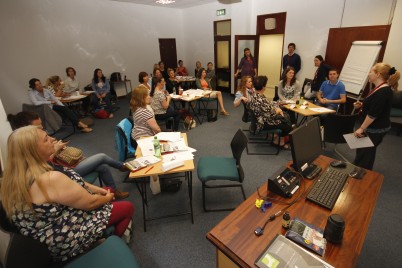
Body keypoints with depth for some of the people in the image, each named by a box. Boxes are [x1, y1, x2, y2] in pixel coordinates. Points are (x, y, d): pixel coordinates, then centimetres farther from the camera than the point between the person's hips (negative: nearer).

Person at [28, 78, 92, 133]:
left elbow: (55, 99, 7)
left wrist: (64, 107, -8)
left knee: (64, 109, -25)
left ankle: (79, 124, -32)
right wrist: (50, 102, -17)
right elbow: (36, 103, -25)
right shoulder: (31, 93, -8)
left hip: (52, 107, 5)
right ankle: (79, 124, -25)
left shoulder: (46, 90, 8)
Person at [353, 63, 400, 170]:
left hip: (375, 130, -10)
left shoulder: (383, 92, -24)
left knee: (364, 156, 2)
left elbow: (373, 114, -25)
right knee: (362, 153, 21)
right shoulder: (381, 89, 9)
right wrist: (361, 105, 5)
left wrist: (361, 128, -19)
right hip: (372, 128, 10)